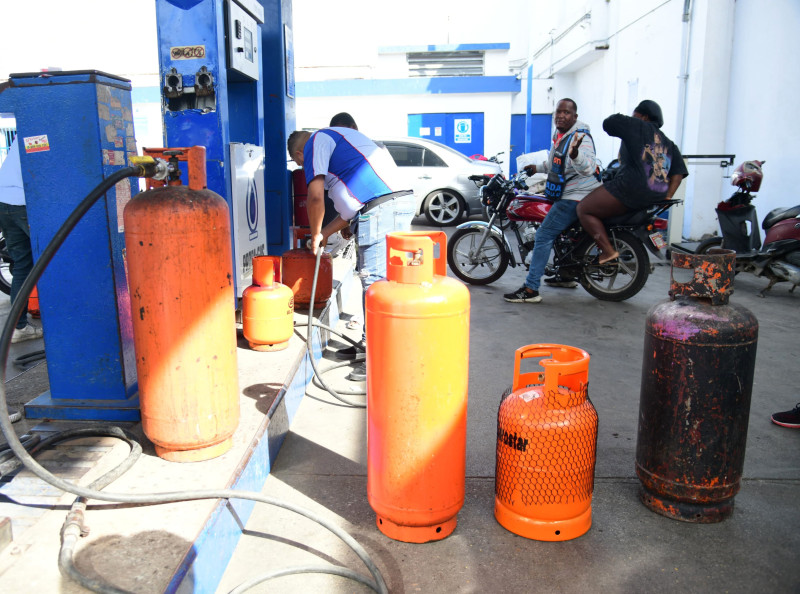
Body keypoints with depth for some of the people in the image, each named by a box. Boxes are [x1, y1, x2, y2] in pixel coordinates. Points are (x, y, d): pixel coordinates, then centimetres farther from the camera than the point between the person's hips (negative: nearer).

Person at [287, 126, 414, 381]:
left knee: (374, 284, -7)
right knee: (375, 281, 17)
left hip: (381, 209, -10)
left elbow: (316, 196, -5)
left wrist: (316, 235, 9)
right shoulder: (338, 139, 34)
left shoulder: (316, 141, 7)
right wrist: (326, 233, 29)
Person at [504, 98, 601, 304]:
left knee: (544, 235, -14)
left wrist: (575, 155, -52)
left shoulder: (580, 137, -18)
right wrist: (537, 168, 32)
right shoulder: (559, 135, 13)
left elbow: (588, 168, -35)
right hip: (567, 194, 11)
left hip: (577, 196, -11)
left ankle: (530, 289, -15)